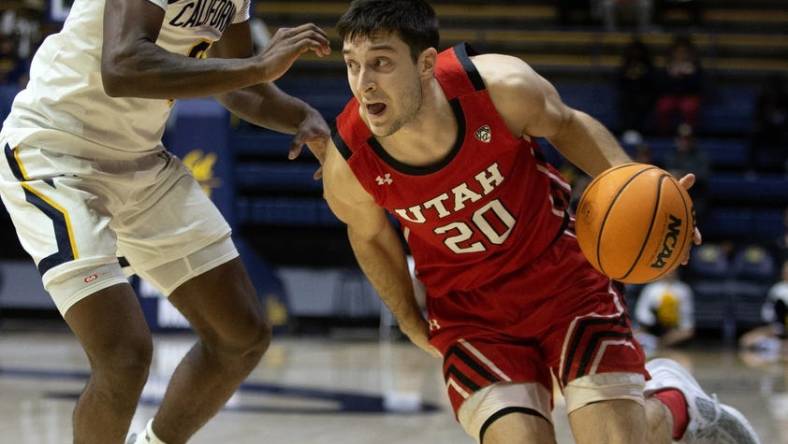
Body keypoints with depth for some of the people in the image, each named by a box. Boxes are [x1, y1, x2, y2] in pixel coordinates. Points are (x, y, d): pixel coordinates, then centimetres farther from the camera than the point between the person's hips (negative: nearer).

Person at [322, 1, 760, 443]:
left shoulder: (502, 87, -26)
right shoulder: (347, 168, -22)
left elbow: (564, 124, -2)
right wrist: (412, 323, 13)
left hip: (565, 276, 0)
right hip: (469, 313, 0)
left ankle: (674, 402, 29)